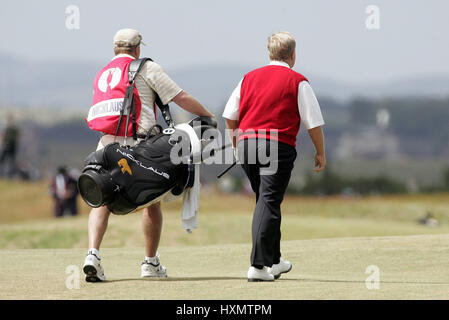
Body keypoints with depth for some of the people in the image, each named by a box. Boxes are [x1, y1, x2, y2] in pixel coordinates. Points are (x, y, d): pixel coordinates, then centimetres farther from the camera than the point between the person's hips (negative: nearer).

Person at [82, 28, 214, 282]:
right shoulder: (146, 68, 4)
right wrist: (209, 116, 14)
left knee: (101, 202, 2)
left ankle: (93, 254, -22)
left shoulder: (101, 76, 23)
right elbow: (181, 97, 1)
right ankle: (151, 262, 21)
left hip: (106, 145, 4)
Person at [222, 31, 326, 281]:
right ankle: (258, 266, -14)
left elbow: (230, 116, 15)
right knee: (269, 204, -6)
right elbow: (314, 122, -3)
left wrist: (237, 145, 27)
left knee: (266, 202, 19)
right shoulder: (298, 82, -1)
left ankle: (274, 261, 26)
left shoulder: (250, 78, 14)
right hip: (278, 147, -5)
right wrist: (321, 153, 8)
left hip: (246, 145, 5)